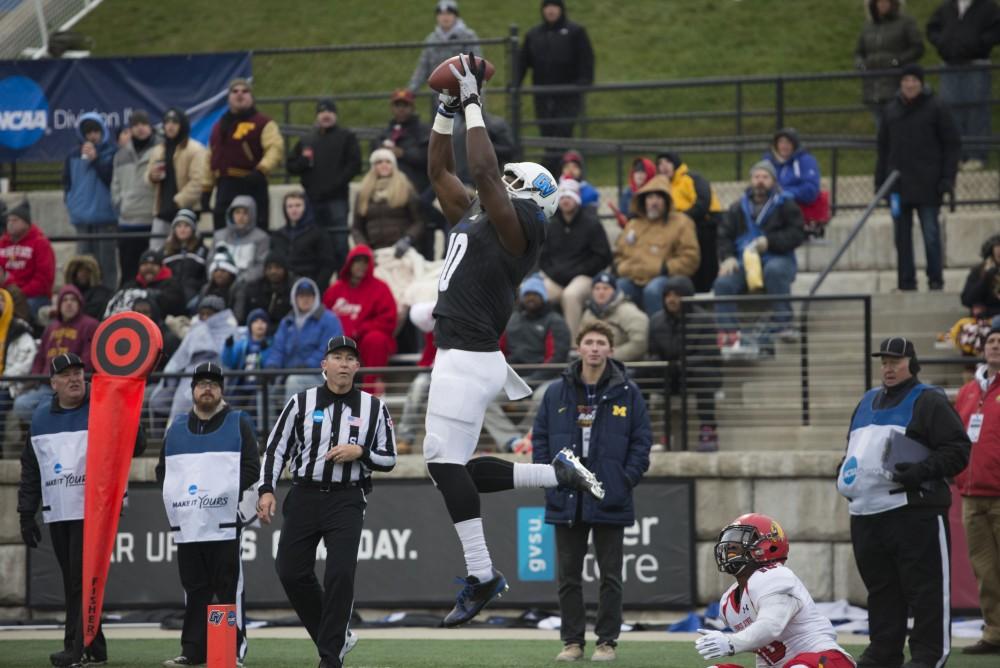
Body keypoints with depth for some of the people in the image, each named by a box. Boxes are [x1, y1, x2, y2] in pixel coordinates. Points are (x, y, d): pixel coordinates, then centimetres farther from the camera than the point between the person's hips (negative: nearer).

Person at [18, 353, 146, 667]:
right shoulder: (41, 417, 12)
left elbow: (136, 446, -11)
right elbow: (30, 469, 16)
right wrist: (27, 514, 12)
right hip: (57, 513, 6)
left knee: (84, 580, -11)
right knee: (72, 583, 7)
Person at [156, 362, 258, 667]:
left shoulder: (238, 424, 5)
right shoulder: (177, 428, 17)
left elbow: (251, 469, -1)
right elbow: (162, 469, 20)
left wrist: (223, 493, -12)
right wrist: (175, 491, 2)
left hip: (224, 523, -4)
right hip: (186, 523, 4)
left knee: (229, 587, -5)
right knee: (194, 589, 6)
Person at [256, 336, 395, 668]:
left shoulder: (374, 407, 5)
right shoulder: (301, 402, 4)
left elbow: (388, 459, 9)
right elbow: (276, 448, 6)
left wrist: (360, 452, -11)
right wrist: (267, 489, -6)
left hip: (347, 500, -2)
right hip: (304, 495, 2)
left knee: (340, 575, -13)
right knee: (291, 572, -2)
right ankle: (336, 637, 17)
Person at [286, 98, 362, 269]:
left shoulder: (346, 137, 8)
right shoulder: (306, 140, 21)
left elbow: (354, 165, -1)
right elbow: (291, 166, 20)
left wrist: (336, 183, -11)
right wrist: (304, 162, -2)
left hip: (336, 199, -4)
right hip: (312, 200, 4)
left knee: (339, 243, -11)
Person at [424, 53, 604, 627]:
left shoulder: (516, 225, -6)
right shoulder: (473, 218, 19)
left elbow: (484, 169, -18)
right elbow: (441, 170, 26)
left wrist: (473, 103, -9)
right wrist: (449, 108, 16)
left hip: (469, 359, -10)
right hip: (459, 358, 10)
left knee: (445, 460, -14)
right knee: (451, 468, 9)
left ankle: (481, 575, -14)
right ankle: (559, 474, 17)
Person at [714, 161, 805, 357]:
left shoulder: (785, 205, 8)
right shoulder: (738, 208, 19)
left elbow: (797, 234, -3)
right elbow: (724, 236, 16)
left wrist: (770, 242, -15)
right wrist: (727, 257, -5)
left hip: (777, 259, -3)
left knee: (775, 270, -41)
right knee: (723, 283, -27)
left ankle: (784, 322, -34)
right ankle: (729, 335, -31)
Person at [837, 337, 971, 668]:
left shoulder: (929, 401, -2)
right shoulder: (868, 402, 21)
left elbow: (957, 450, -9)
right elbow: (856, 447, 34)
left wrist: (923, 470, -20)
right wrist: (846, 471, 14)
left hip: (915, 512, -7)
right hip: (867, 513, 7)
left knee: (925, 587, -6)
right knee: (880, 587, 12)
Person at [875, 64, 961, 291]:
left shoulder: (935, 109, -1)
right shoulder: (891, 111, 10)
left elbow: (952, 144, 0)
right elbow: (883, 149, 14)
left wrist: (948, 178, -8)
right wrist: (880, 181, 9)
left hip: (928, 184, -4)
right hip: (898, 184, 4)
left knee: (930, 233, -2)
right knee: (902, 236, 5)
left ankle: (936, 279, 6)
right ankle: (906, 281, 10)